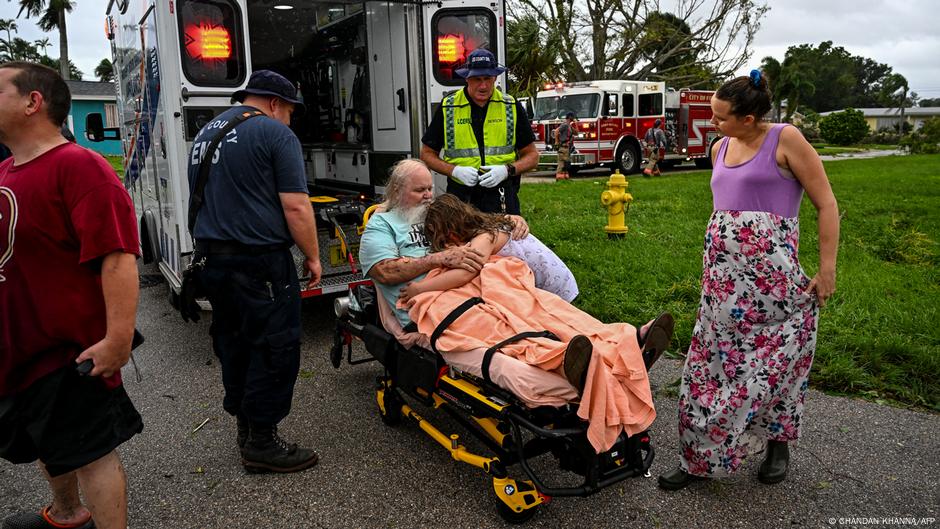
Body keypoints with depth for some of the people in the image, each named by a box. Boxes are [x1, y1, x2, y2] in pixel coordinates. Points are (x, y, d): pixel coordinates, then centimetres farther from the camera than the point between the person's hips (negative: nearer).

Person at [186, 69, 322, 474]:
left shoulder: (206, 134, 18)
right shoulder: (274, 133, -8)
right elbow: (295, 205, -14)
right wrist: (312, 256, -4)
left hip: (211, 259, 9)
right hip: (259, 261, -9)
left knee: (234, 345, 18)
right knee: (275, 350, 1)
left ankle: (246, 427, 31)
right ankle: (261, 444, 7)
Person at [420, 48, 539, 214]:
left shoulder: (512, 107, 2)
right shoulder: (448, 108, 1)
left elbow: (532, 156, 7)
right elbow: (427, 154, 6)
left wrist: (507, 170, -12)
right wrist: (455, 170, -11)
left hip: (502, 197, 0)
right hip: (461, 197, 0)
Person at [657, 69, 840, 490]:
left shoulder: (785, 140, -3)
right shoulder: (720, 149, 14)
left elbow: (826, 205, -3)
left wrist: (827, 268, -9)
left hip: (770, 269, -5)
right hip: (722, 272, 6)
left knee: (773, 359, 4)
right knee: (715, 359, 6)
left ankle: (778, 444, 28)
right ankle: (700, 457, 14)